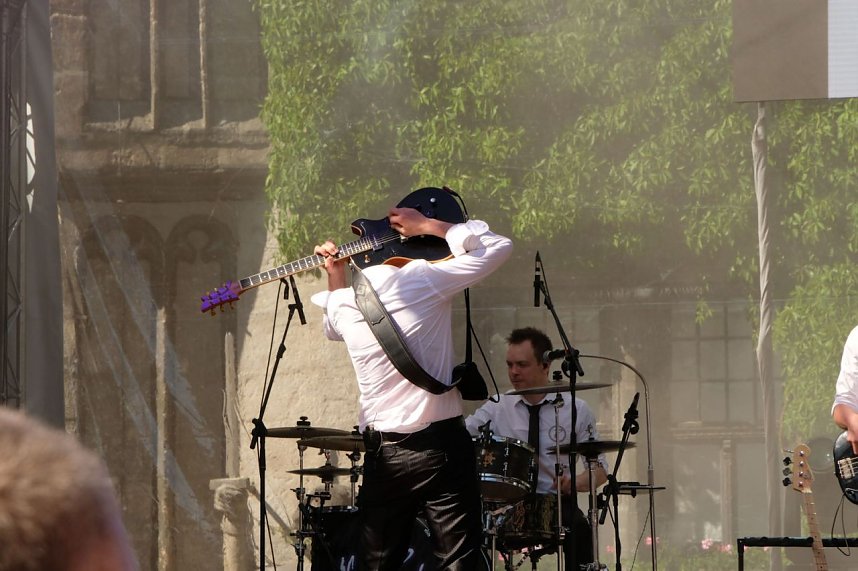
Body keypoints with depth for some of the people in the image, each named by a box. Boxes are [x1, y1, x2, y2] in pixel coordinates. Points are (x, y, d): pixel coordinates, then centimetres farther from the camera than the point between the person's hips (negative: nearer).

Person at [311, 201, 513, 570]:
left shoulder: (344, 305, 6)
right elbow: (499, 246, 2)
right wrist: (427, 227, 4)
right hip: (442, 445, -4)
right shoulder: (424, 281, -7)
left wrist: (335, 275, 23)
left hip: (382, 454, 4)